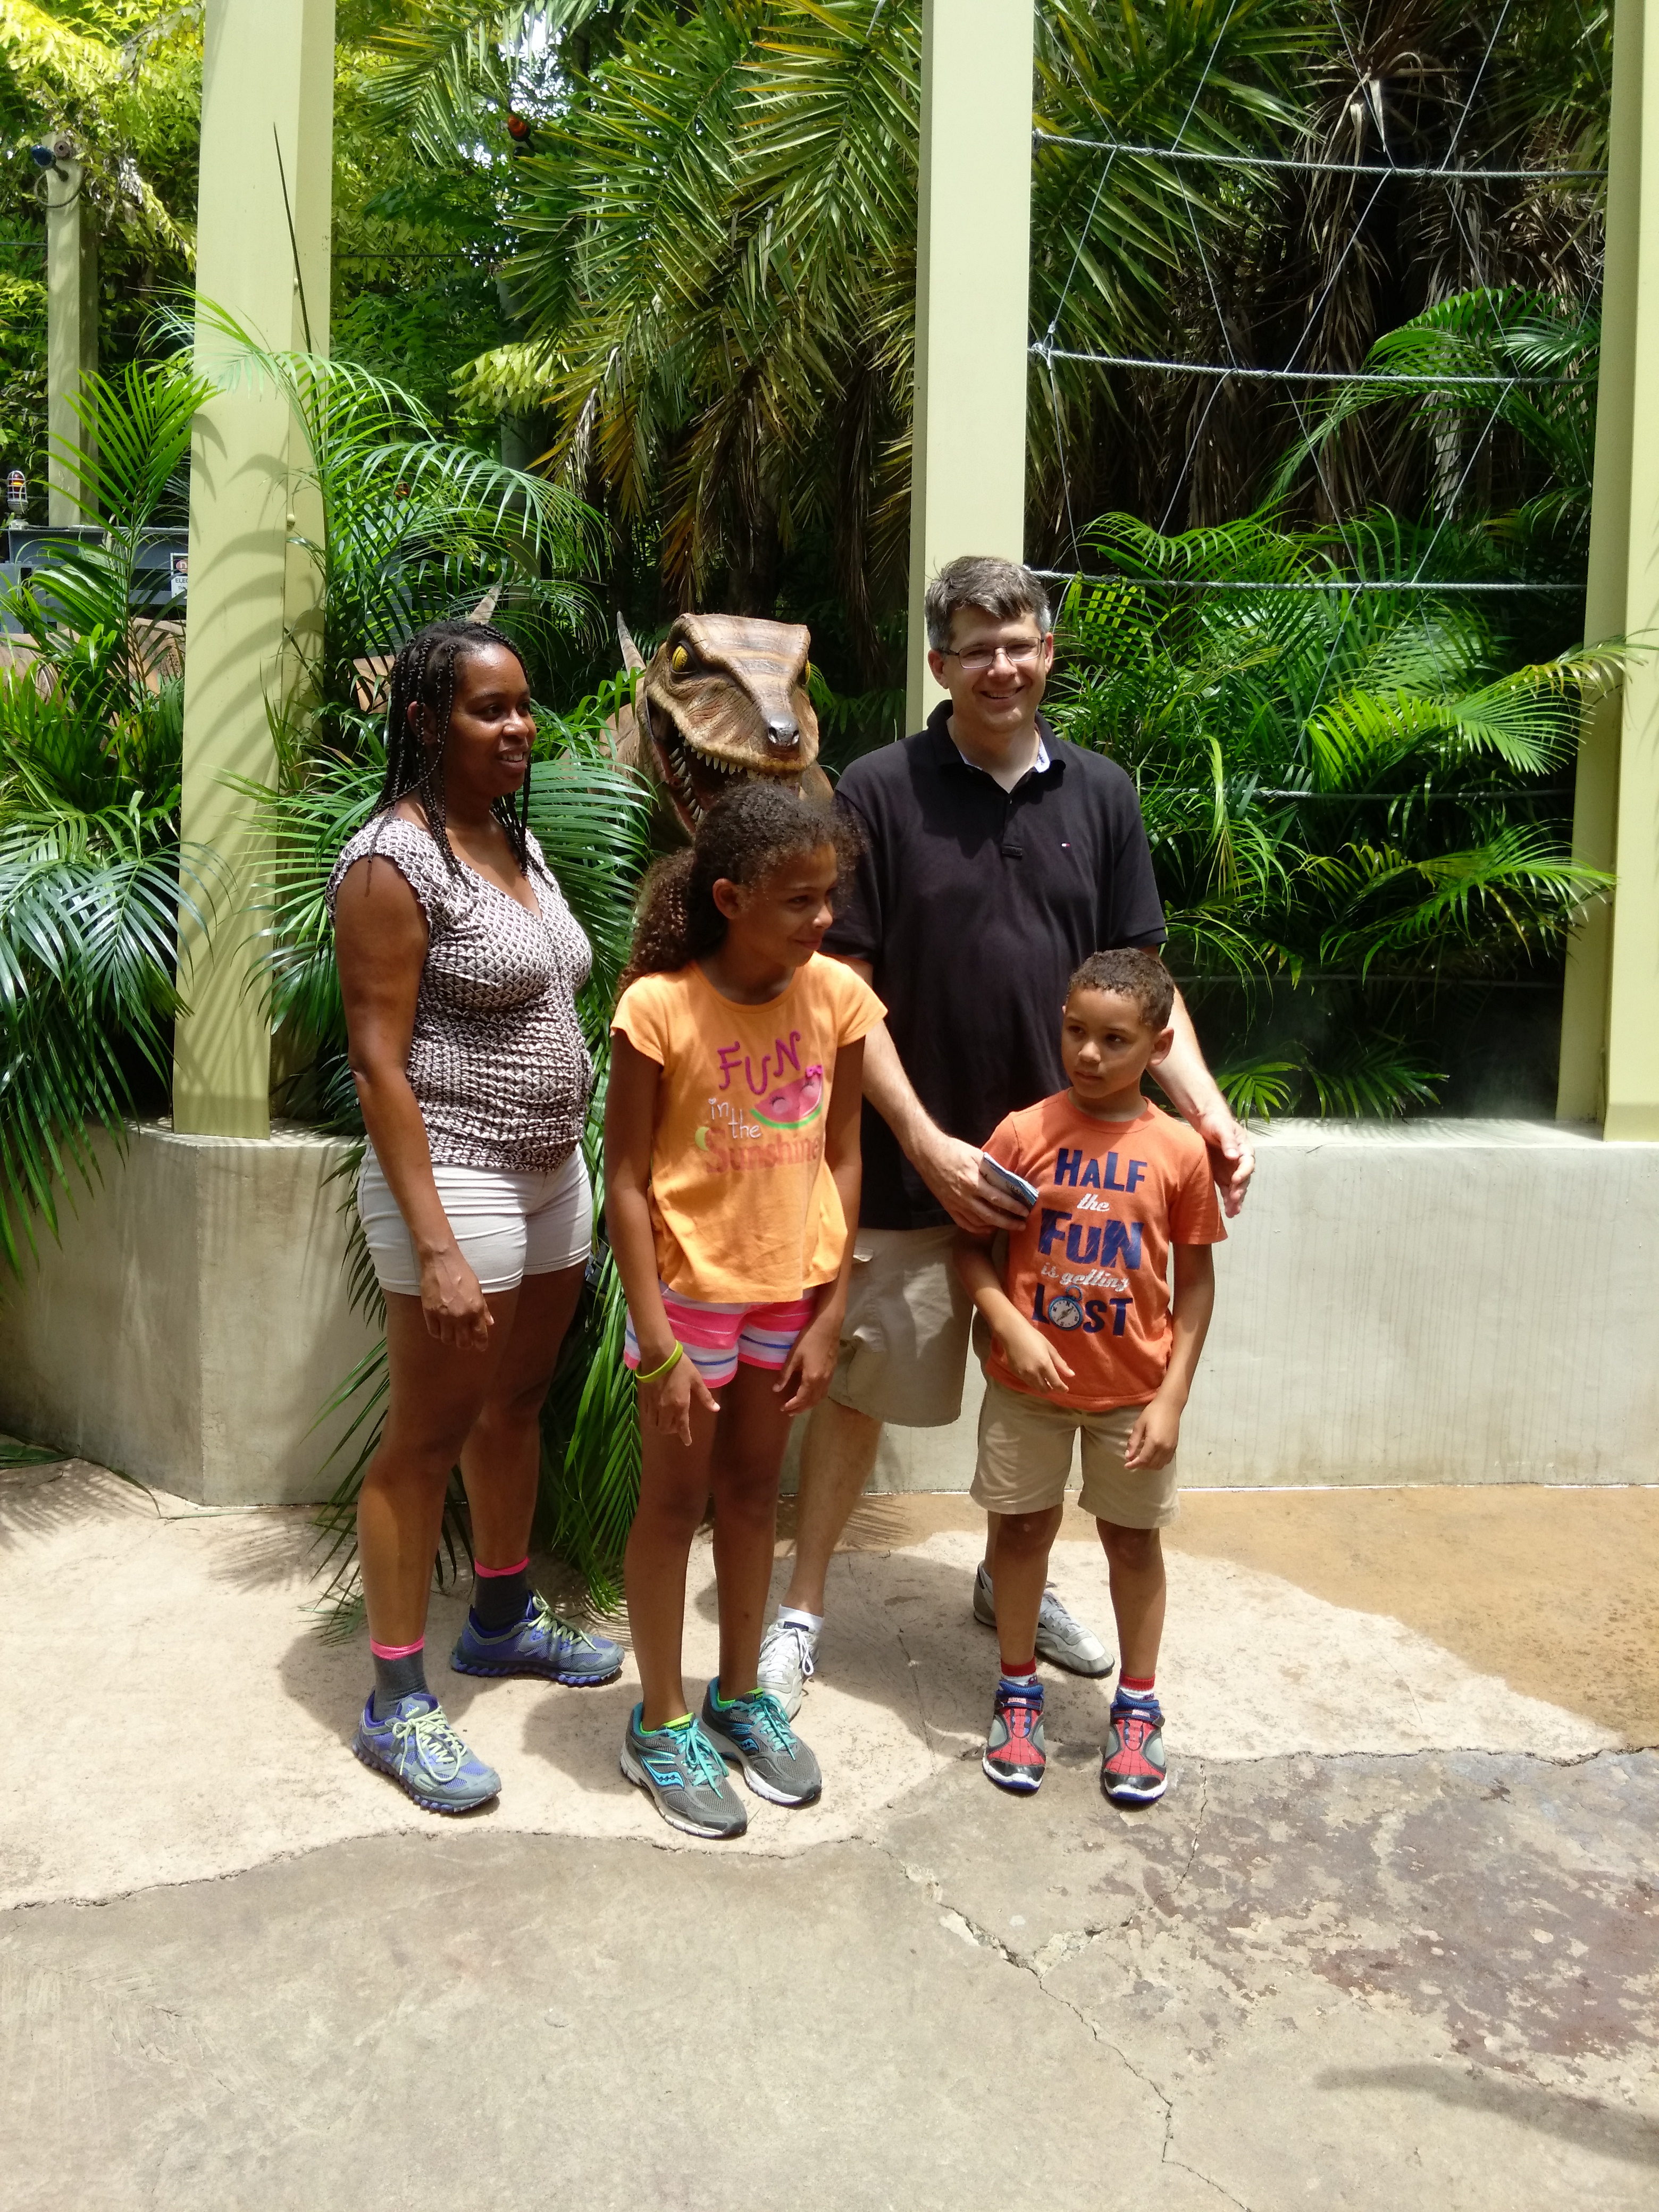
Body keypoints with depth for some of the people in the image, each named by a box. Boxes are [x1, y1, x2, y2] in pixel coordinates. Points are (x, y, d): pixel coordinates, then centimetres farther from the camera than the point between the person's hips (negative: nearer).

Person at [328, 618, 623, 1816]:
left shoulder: (520, 841, 11)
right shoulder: (393, 861, -14)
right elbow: (380, 1064, -18)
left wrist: (578, 1178, 15)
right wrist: (435, 1246, -22)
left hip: (551, 1174, 8)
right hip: (454, 1179, -8)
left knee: (516, 1405, 20)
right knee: (428, 1438, 2)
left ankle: (503, 1618, 39)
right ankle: (397, 1704, 15)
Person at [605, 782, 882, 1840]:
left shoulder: (837, 995, -7)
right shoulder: (660, 1007, -19)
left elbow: (841, 1159, -1)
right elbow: (628, 1181, -15)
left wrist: (830, 1316, -2)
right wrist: (659, 1345, -15)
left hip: (791, 1292, 4)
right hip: (691, 1289, -4)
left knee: (755, 1489, 18)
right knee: (675, 1498, 10)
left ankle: (741, 1696, 36)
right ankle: (662, 1724, 27)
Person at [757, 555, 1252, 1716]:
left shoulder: (1100, 793, 4)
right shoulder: (881, 791, -7)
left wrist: (1209, 1110, -7)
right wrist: (927, 1144, -15)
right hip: (915, 1162, -3)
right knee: (863, 1386, 7)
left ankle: (1010, 1578, 41)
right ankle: (802, 1609, 25)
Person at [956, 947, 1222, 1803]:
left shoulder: (1178, 1151, -8)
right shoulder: (1023, 1133, -9)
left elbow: (1196, 1280, -2)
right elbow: (971, 1247, -4)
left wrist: (1172, 1396, -6)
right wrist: (1011, 1327, -19)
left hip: (1133, 1390, 0)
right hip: (1029, 1383, 0)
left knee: (1133, 1539, 13)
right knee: (1023, 1530, 13)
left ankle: (1137, 1706, 31)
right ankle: (1017, 1692, 32)